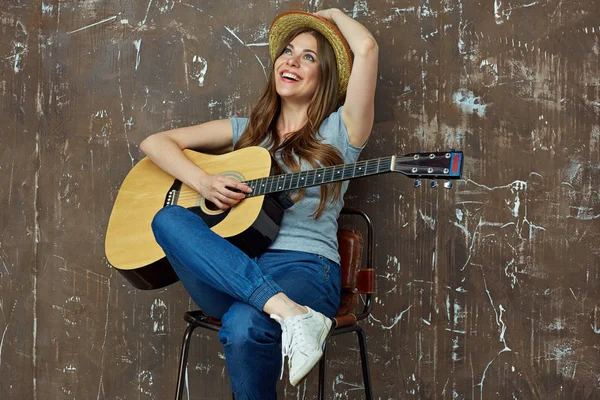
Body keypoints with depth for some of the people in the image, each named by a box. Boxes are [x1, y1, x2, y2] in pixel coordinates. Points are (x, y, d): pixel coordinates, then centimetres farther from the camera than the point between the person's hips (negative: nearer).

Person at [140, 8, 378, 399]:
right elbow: (155, 142, 17)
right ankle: (289, 312, -36)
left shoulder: (339, 129, 9)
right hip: (231, 270, 5)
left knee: (243, 328, -37)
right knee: (168, 218, -26)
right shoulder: (247, 130, 22)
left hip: (304, 267, -4)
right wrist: (203, 183, -2)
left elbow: (367, 47, -6)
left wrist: (332, 14, 15)